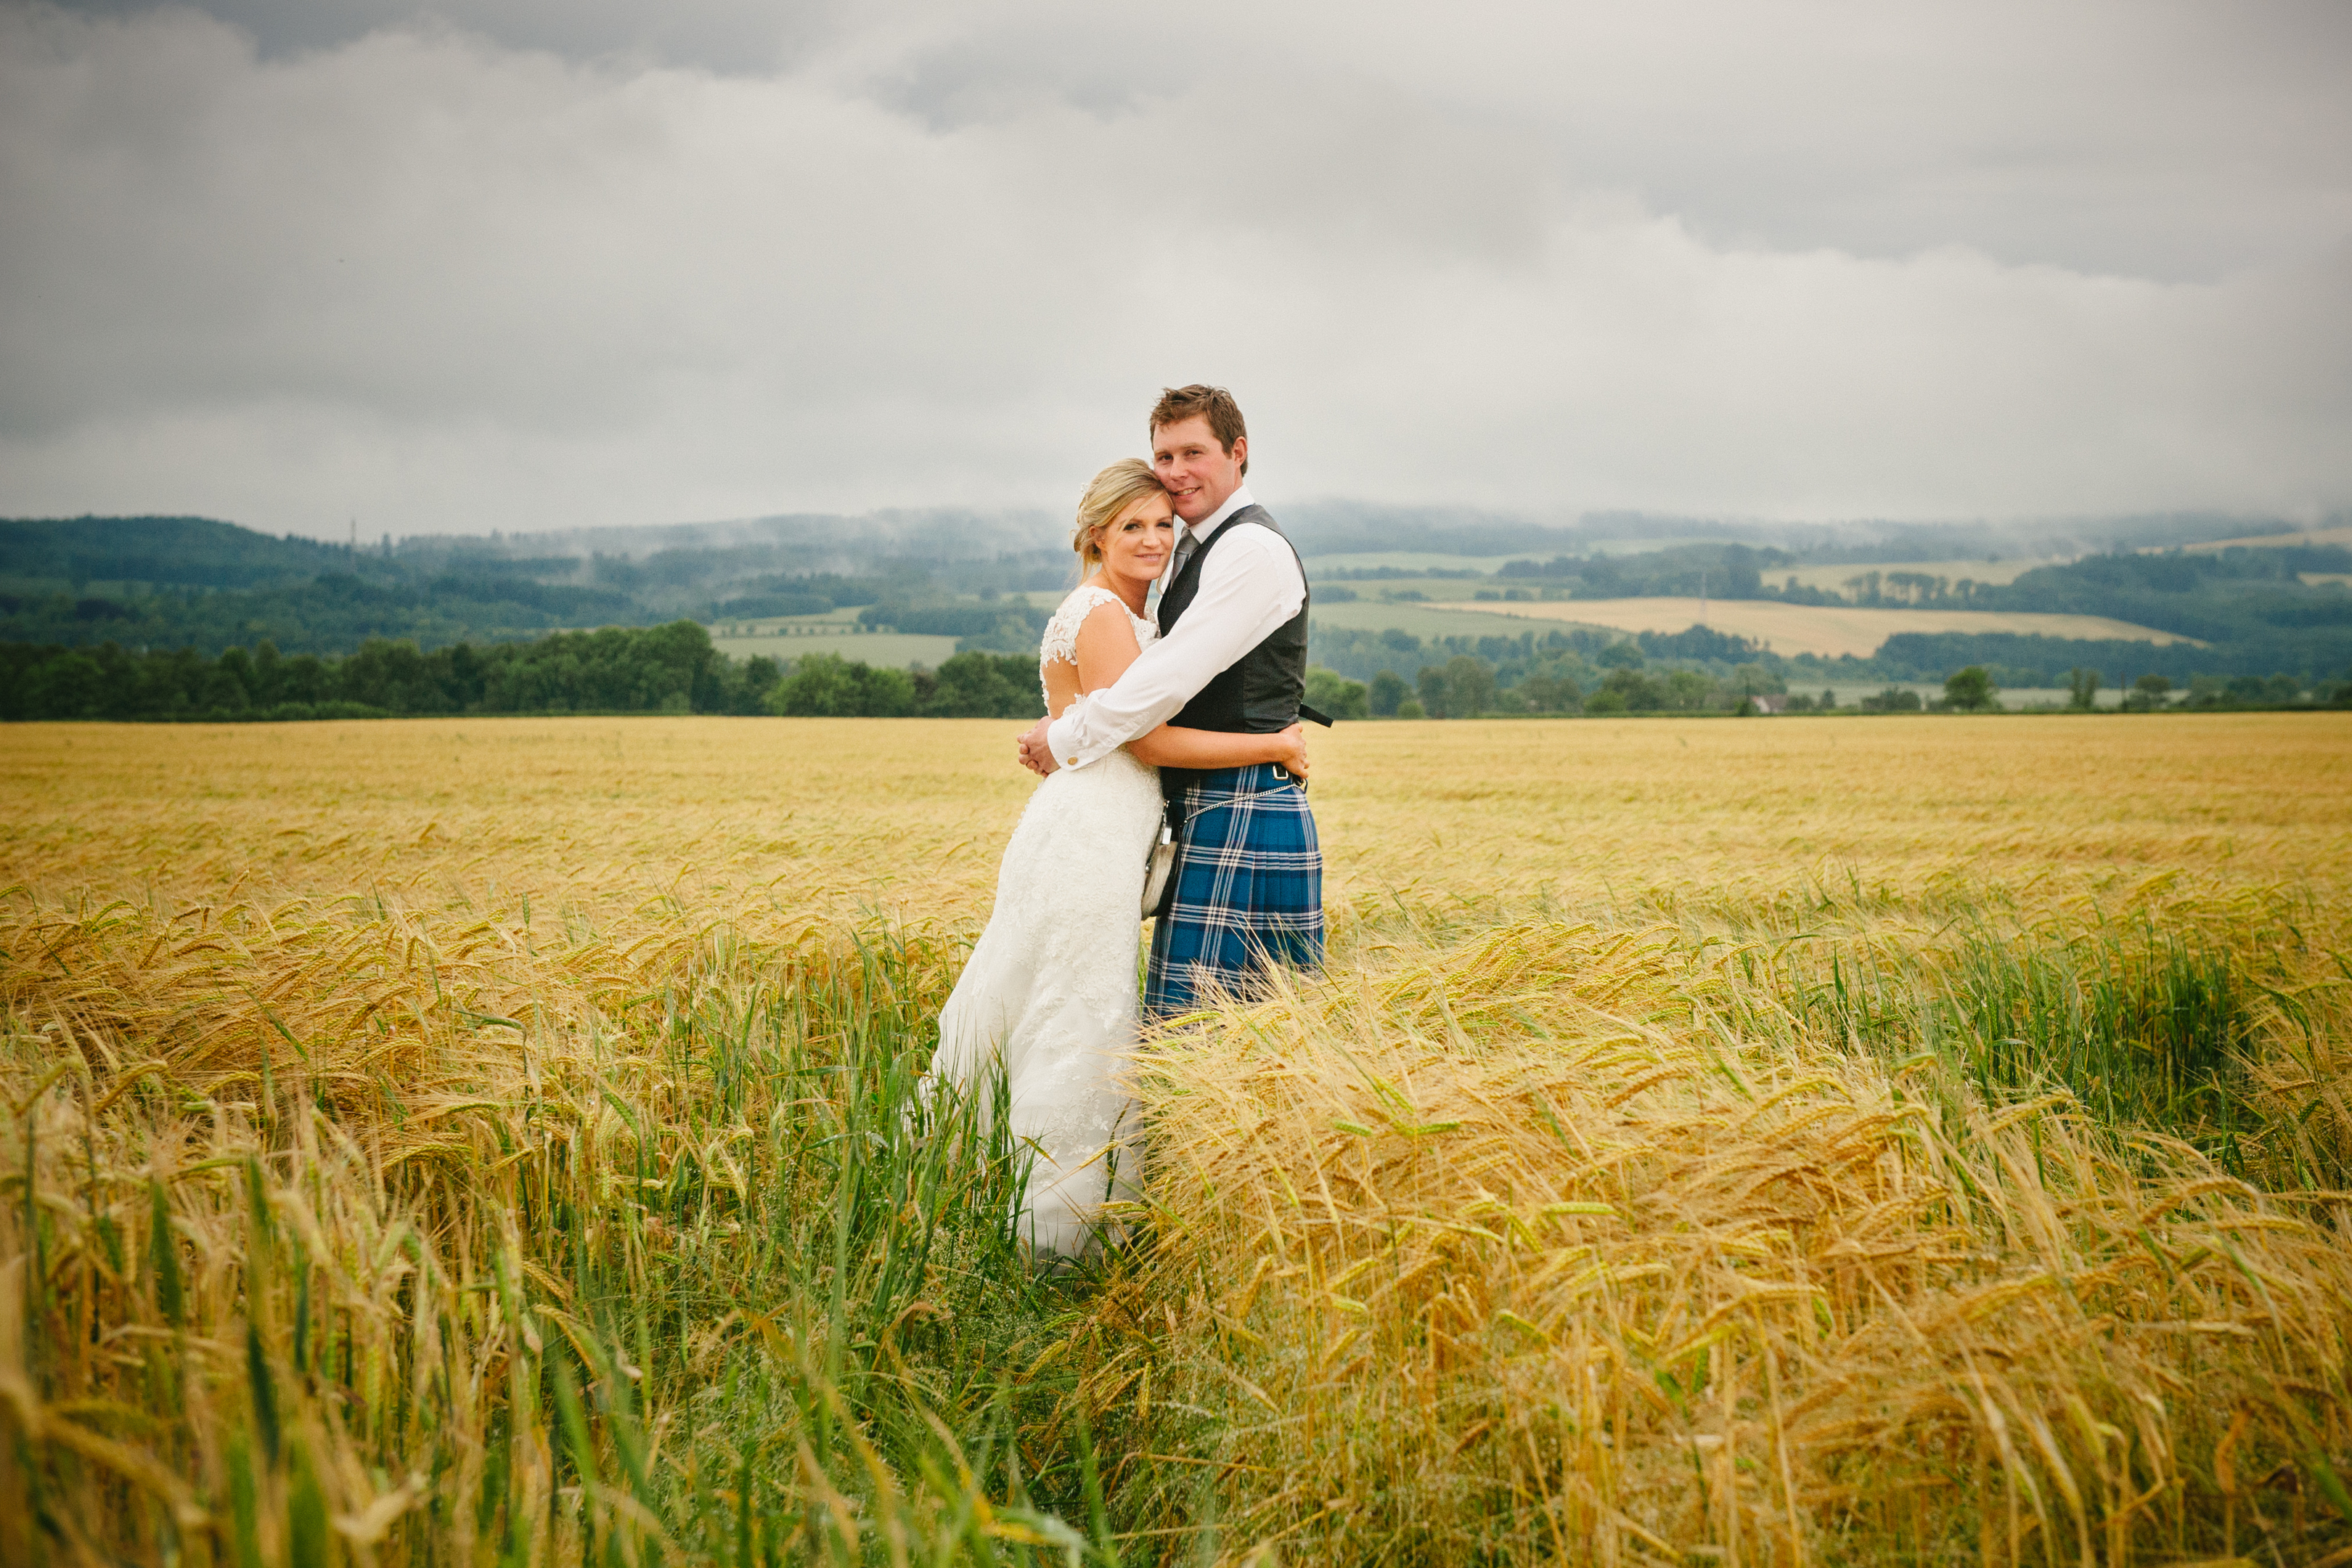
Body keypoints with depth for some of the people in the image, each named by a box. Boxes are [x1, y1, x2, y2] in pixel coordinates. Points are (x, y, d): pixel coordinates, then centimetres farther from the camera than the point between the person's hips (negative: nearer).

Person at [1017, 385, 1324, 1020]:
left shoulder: (1253, 549, -12)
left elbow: (1172, 679, -18)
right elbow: (1164, 670, 21)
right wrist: (1067, 726, 5)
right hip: (1209, 807, 10)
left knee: (1183, 1020, -11)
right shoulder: (1197, 552, 20)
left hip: (1239, 813, -10)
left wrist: (1067, 741, -9)